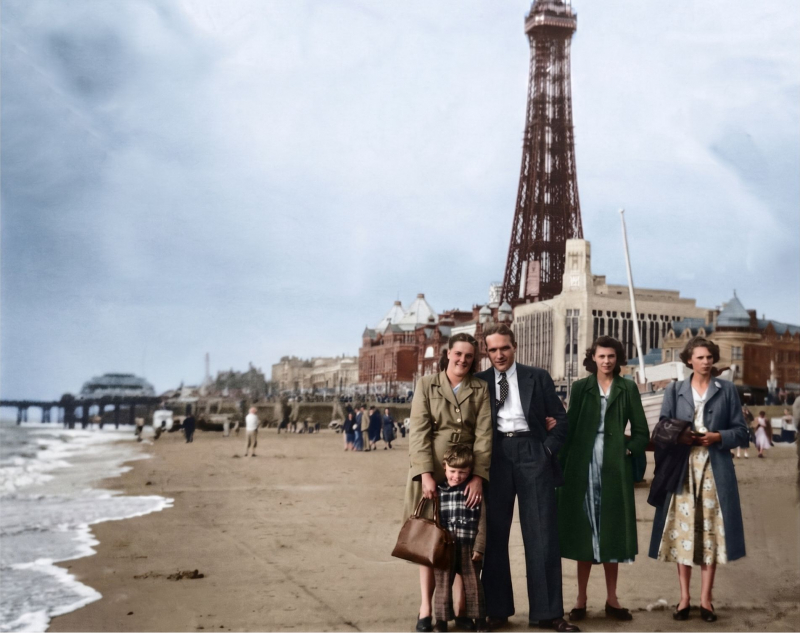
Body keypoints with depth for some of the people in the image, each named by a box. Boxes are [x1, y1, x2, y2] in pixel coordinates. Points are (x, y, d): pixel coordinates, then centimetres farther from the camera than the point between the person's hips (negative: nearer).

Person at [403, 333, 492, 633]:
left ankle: (462, 606, 7)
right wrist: (426, 474, -15)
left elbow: (484, 434, -1)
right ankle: (426, 608, -1)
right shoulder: (426, 385, 3)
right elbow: (418, 431, -5)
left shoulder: (481, 389, 6)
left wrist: (478, 476, -12)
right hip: (431, 472, -1)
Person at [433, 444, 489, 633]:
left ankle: (477, 617, 21)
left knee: (473, 585, 9)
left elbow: (482, 522, -2)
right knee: (443, 585, 7)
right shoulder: (438, 492, 0)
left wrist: (479, 548, -5)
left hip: (468, 548, 0)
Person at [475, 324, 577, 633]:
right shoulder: (479, 381, 8)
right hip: (495, 457, 1)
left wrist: (549, 449, -2)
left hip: (532, 454, -1)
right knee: (494, 535, 4)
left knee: (542, 535, -1)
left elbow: (561, 417, 9)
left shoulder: (538, 377, 7)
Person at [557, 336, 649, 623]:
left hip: (614, 468, 0)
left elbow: (641, 432, 9)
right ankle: (581, 599, 10)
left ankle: (612, 599, 15)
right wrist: (562, 466, -2)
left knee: (611, 532, 5)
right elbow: (569, 428, 4)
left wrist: (628, 450, -7)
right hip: (583, 467, 0)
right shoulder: (580, 388, 7)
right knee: (584, 532, 3)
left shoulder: (628, 388, 7)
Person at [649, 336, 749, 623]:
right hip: (682, 470, 1)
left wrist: (718, 437, -12)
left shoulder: (727, 390, 6)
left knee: (711, 532, -2)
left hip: (715, 471, 0)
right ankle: (684, 598, 7)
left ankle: (706, 599, 5)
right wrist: (678, 437, -13)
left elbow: (741, 432, 6)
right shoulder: (674, 390, 8)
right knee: (682, 532, 0)